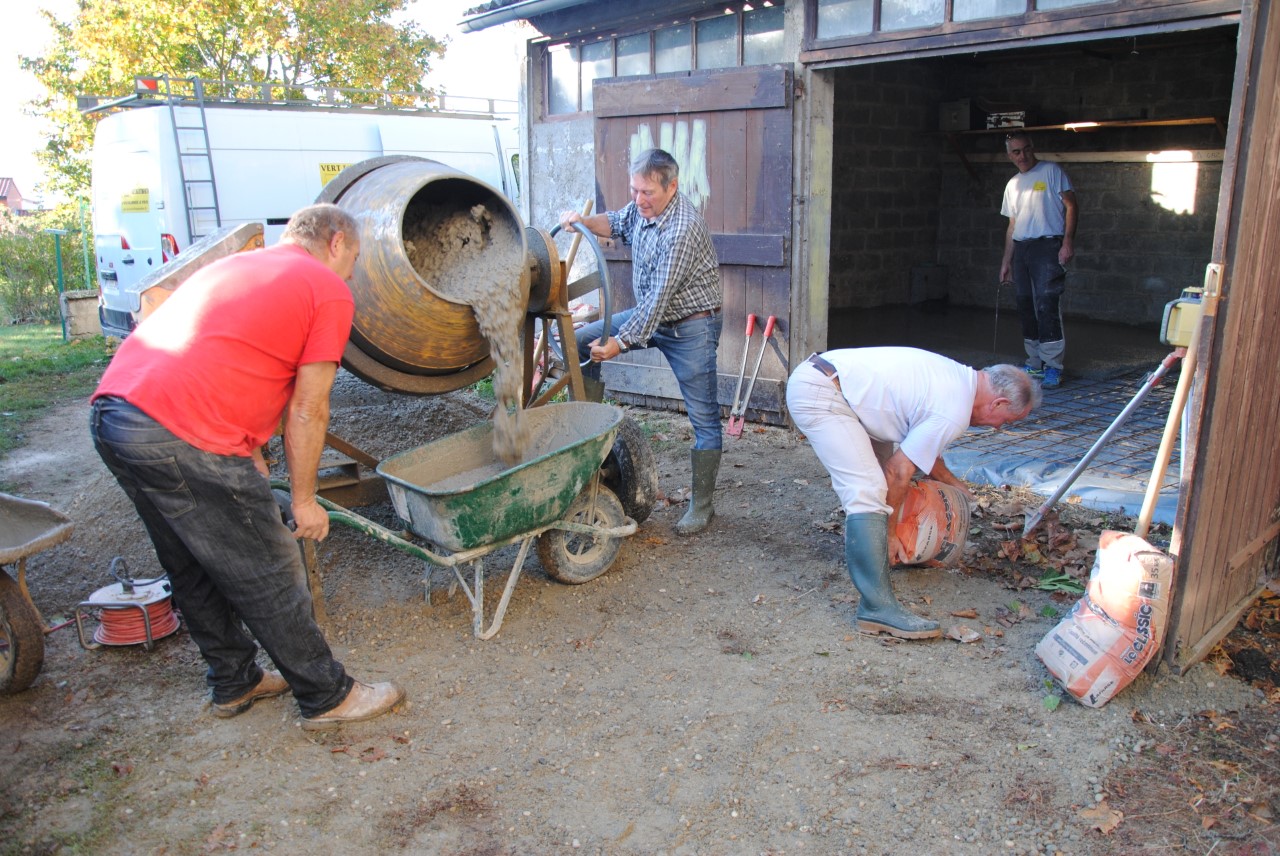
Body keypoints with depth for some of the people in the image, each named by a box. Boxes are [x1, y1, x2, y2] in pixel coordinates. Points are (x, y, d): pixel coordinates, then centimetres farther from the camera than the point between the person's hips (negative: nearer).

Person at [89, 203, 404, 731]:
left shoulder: (233, 265, 28)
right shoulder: (330, 292, 3)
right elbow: (306, 409, 1)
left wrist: (248, 458, 35)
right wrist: (304, 499, 10)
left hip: (111, 412, 9)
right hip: (182, 438, -9)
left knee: (194, 570, 23)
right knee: (269, 579, 5)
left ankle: (234, 682, 39)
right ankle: (327, 698, 21)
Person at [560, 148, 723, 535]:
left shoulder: (683, 228, -29)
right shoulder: (643, 205, -3)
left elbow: (659, 297, -29)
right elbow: (617, 223, 19)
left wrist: (621, 342, -27)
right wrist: (585, 221, -4)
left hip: (690, 325, -8)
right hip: (651, 314, 8)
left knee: (704, 417, -2)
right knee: (581, 341, 1)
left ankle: (702, 504, 10)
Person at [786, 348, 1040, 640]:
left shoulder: (957, 375, 16)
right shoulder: (955, 413, -12)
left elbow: (919, 448, 29)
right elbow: (899, 471, -9)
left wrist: (952, 482, 38)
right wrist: (886, 532, 1)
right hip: (818, 394, -11)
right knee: (869, 491, -18)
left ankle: (860, 549, 36)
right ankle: (878, 606, -20)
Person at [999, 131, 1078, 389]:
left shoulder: (1051, 171, 2)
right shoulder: (1012, 184, 19)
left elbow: (1070, 205, -3)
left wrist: (1068, 241, -13)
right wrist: (1006, 260, 16)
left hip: (1047, 245, -6)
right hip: (1021, 248, 6)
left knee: (1047, 306, -13)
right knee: (1026, 308, 5)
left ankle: (1053, 367, -12)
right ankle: (1035, 364, 12)